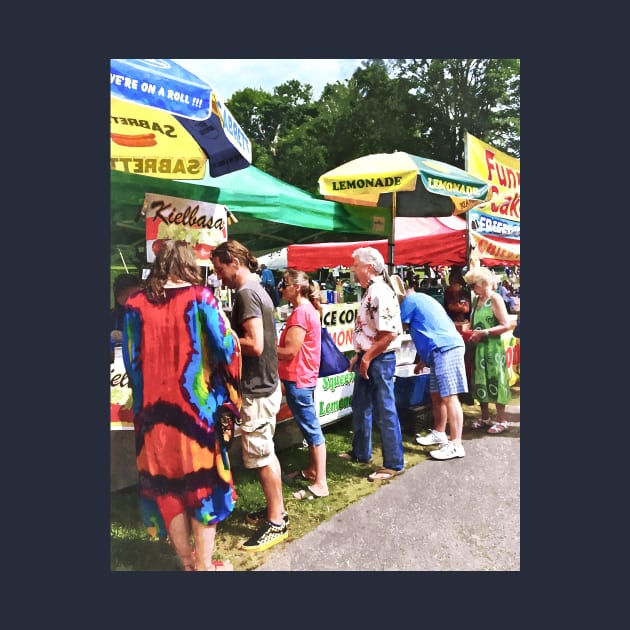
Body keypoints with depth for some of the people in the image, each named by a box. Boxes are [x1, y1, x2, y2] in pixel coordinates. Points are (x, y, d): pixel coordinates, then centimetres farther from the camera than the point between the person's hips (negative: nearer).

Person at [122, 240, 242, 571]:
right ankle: (203, 565, 23)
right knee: (203, 480, 12)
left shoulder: (135, 303, 0)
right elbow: (226, 346, -10)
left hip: (153, 408, 3)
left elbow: (130, 359, 4)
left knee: (166, 482, 16)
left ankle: (186, 561, 31)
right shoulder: (199, 296, -8)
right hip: (195, 405, -3)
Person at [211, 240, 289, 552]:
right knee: (266, 452, 19)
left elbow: (254, 345, -25)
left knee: (260, 456, 2)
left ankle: (276, 523, 15)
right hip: (266, 383, 10)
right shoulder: (259, 291, 12)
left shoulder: (245, 294, -18)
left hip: (257, 388, -10)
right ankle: (276, 508, 33)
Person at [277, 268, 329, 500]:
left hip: (298, 378, -10)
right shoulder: (308, 309, 13)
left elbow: (290, 351, -21)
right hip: (302, 376, 10)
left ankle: (320, 484, 3)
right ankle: (312, 470, 32)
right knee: (309, 426, 18)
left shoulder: (300, 312, -19)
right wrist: (274, 346, 8)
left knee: (311, 428, -4)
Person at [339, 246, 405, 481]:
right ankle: (361, 452, 38)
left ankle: (393, 464, 15)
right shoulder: (369, 291, 12)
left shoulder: (380, 293, -20)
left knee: (385, 412, 1)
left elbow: (389, 333, -26)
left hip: (379, 360, -11)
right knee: (360, 407, 21)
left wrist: (367, 358, -19)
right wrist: (358, 356, 16)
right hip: (367, 360, 11)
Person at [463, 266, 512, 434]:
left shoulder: (495, 298, -10)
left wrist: (484, 333, -20)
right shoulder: (476, 300, 11)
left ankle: (501, 420, 11)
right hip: (478, 348, 7)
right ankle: (485, 417, 25)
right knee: (480, 382, 12)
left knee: (495, 382, 0)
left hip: (493, 348, -7)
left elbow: (506, 325, -17)